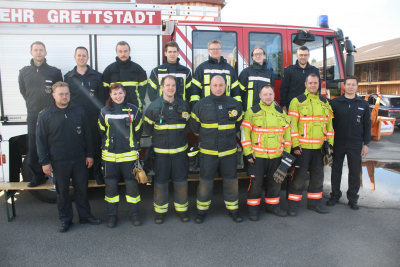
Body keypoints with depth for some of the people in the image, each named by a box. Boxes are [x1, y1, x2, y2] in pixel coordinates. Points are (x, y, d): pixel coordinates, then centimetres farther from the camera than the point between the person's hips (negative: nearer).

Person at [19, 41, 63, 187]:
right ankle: (38, 176, 20)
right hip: (33, 116, 3)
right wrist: (33, 105, 12)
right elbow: (23, 92, 19)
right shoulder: (24, 72, 9)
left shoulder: (54, 71, 1)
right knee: (33, 148, 6)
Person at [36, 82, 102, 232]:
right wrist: (44, 162, -4)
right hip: (58, 162, -1)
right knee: (62, 191, 9)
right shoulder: (45, 115, -2)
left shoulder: (79, 112, 3)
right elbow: (41, 140, -1)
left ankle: (85, 215, 27)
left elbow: (87, 135, 8)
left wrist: (89, 154, 6)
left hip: (79, 160, 2)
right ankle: (65, 219, 24)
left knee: (82, 189, 12)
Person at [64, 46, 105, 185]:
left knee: (96, 146, 3)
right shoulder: (68, 77, 10)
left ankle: (97, 173, 17)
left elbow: (101, 98, 7)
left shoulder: (96, 76, 8)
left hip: (94, 118, -1)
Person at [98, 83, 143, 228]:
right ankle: (112, 215, 22)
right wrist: (109, 144, 11)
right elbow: (102, 132, 15)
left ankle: (134, 213, 20)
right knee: (110, 185, 8)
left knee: (131, 184, 4)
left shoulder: (133, 110, 1)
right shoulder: (104, 111, 6)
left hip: (129, 154, -1)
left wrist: (133, 145, 8)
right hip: (109, 155, 2)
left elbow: (138, 131, 8)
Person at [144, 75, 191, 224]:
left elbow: (188, 125, 17)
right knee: (160, 182, 6)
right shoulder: (153, 107, -2)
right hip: (161, 152, -1)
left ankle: (182, 210, 24)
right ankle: (160, 211, 23)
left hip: (180, 150, 2)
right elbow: (147, 127, 9)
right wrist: (157, 139, 8)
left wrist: (181, 137, 11)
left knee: (181, 181, 7)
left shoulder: (184, 106, 4)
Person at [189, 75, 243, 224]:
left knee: (231, 181, 9)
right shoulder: (201, 105, -2)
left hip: (229, 152, 2)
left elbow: (239, 124, 19)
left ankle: (233, 209, 26)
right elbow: (194, 125, 10)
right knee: (205, 182, 5)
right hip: (208, 152, -2)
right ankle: (201, 210, 22)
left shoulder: (235, 105, 3)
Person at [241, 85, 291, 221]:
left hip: (276, 155, 4)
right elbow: (245, 133, -5)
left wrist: (287, 151, 10)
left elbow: (287, 133, 15)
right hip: (257, 155, -4)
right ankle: (253, 208, 13)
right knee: (255, 182, -1)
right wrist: (247, 152, -10)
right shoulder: (252, 112, -3)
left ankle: (272, 206, 30)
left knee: (275, 181, 13)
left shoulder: (281, 112, 10)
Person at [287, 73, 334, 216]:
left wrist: (330, 143, 9)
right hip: (302, 146, -5)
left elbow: (329, 124, 16)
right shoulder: (297, 101, -4)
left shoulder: (325, 103, 13)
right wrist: (295, 145, -14)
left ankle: (314, 202, 26)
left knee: (318, 175, 12)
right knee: (299, 175, -2)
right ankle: (293, 205, 8)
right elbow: (292, 124, -8)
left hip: (319, 147, 5)